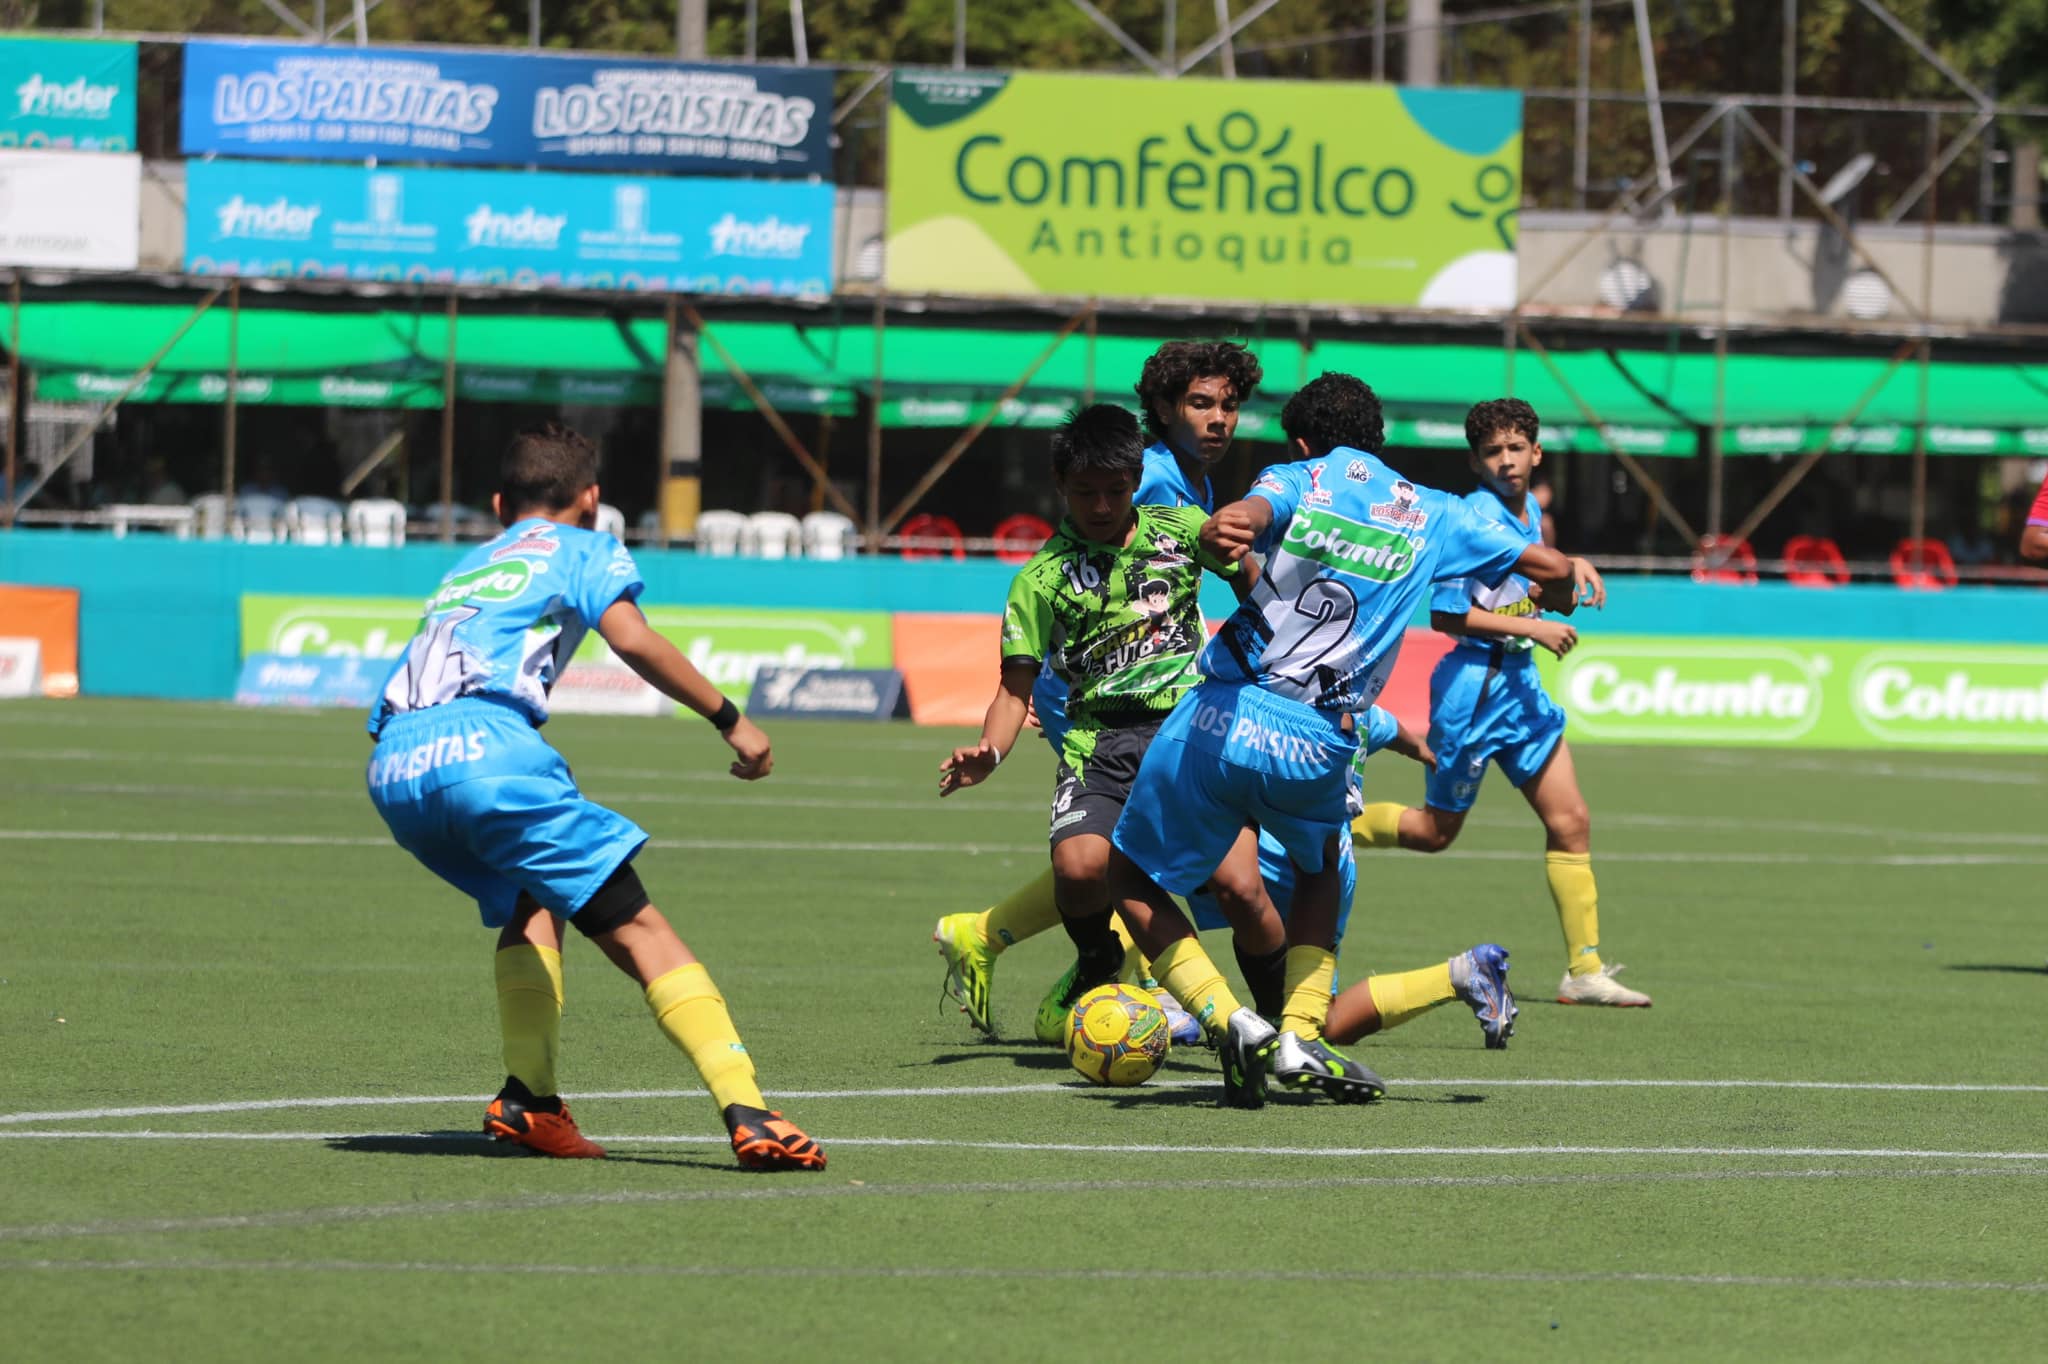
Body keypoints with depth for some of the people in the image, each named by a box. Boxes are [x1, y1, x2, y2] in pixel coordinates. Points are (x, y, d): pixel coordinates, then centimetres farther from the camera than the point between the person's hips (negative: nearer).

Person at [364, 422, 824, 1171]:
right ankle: (746, 1114, -19)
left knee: (529, 902, 28)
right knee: (637, 931, -6)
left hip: (391, 770, 6)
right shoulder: (583, 550, 19)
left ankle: (528, 1097, 9)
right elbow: (631, 638, 0)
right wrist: (729, 718, 3)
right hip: (481, 744, -6)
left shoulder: (467, 568, 37)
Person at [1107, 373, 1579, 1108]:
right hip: (1315, 747, 3)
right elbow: (1552, 568, 17)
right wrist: (1551, 603, 41)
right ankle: (1300, 1039, 16)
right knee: (1318, 872, 34)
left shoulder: (1295, 481, 5)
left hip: (1222, 717, -3)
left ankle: (1231, 1022, -3)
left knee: (1134, 880, 16)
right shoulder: (1429, 515, 12)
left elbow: (1248, 515, -22)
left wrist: (1220, 534, -44)